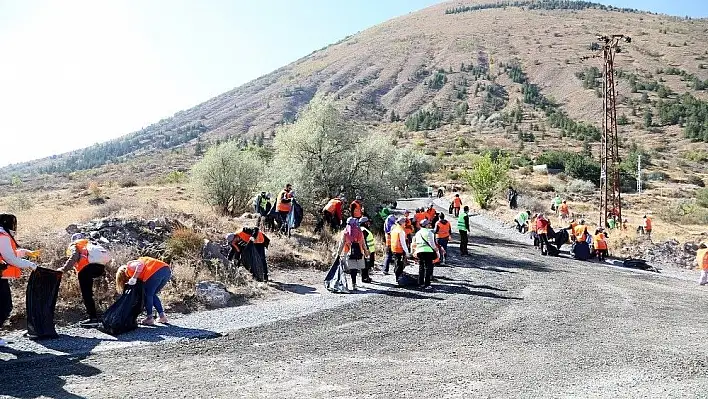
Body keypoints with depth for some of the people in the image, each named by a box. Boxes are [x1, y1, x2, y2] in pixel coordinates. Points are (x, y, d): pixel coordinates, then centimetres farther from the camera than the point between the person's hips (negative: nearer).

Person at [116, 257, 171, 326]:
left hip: (157, 271, -9)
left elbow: (140, 265, -10)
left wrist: (134, 278, -8)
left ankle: (150, 318, 9)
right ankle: (162, 316, 20)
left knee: (147, 294, 7)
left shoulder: (130, 266, 11)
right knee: (152, 294, 21)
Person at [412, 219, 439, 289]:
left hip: (419, 251, 6)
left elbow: (414, 243, 17)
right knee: (428, 268, -1)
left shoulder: (417, 233, 13)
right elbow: (431, 243, -12)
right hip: (428, 251, -6)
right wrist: (436, 250, -2)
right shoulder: (429, 232, -6)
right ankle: (426, 285, -4)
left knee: (421, 267, 17)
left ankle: (420, 282, 23)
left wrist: (414, 251, 28)